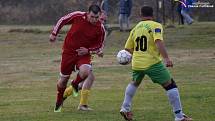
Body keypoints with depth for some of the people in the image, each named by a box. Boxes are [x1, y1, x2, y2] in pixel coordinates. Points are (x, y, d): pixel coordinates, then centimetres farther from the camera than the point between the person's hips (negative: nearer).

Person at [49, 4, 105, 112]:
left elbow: (100, 45, 2)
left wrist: (88, 51, -13)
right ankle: (59, 102, 34)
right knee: (63, 79, 8)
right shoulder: (78, 16, -17)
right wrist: (54, 33, 3)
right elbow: (62, 20, 1)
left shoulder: (100, 28, -13)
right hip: (69, 52, 0)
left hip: (84, 54, 0)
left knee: (85, 71, -29)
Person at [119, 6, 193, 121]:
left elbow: (127, 49, 17)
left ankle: (125, 108, 32)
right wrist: (166, 58, -28)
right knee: (170, 85, 2)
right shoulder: (155, 26, -3)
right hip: (153, 63, -5)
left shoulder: (135, 28, 14)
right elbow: (158, 42, -21)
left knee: (134, 83, 34)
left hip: (136, 64, 5)